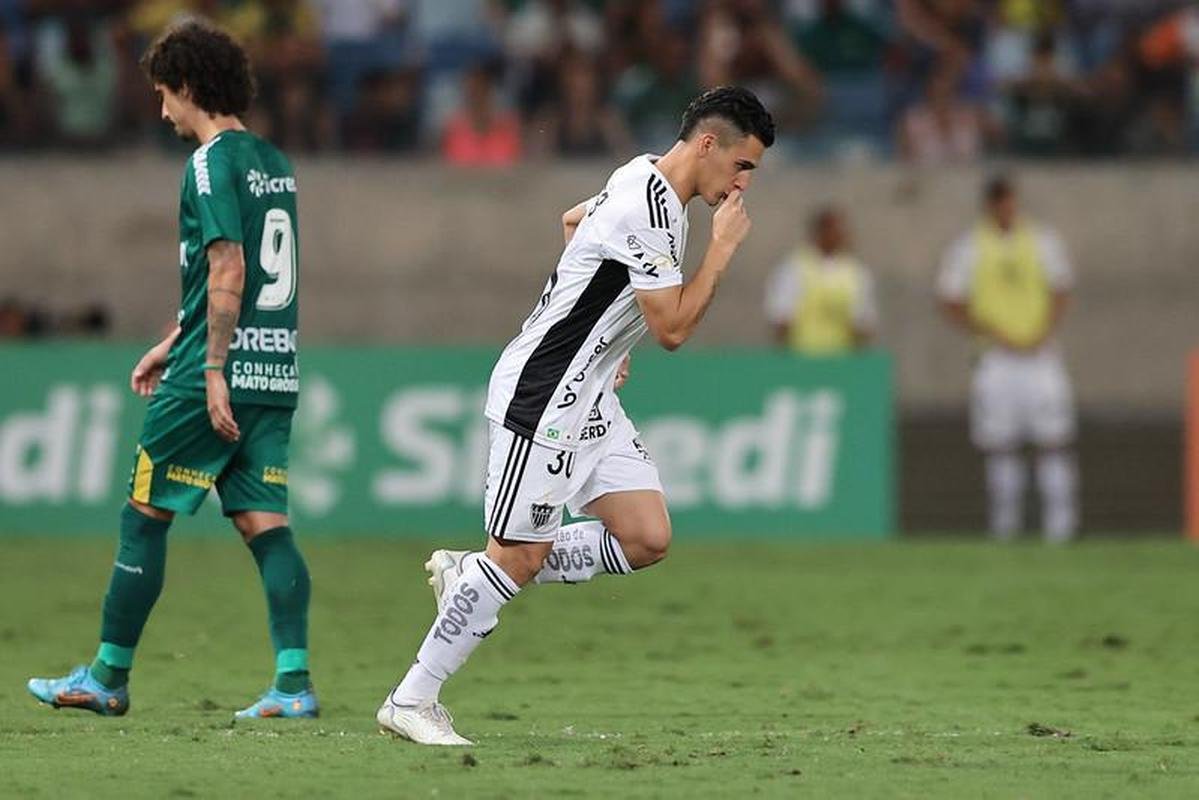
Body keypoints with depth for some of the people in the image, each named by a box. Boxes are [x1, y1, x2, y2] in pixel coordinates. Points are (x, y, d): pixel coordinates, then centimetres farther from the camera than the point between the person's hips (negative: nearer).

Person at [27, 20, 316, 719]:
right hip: (276, 374, 8)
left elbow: (228, 273, -19)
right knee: (266, 522, 3)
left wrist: (213, 369, -20)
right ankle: (294, 682, -8)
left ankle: (109, 678, 8)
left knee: (145, 515, 2)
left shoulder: (213, 163, -10)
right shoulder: (274, 164, 17)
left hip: (216, 375, -8)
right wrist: (173, 344, 29)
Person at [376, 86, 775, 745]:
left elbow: (572, 220, 29)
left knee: (647, 540, 0)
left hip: (587, 396, 10)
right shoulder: (647, 212, -22)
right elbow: (673, 327, -20)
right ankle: (410, 702, 3)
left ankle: (468, 574, 12)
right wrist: (722, 247, -13)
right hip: (542, 399, -10)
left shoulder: (644, 179, 9)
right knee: (521, 557, -7)